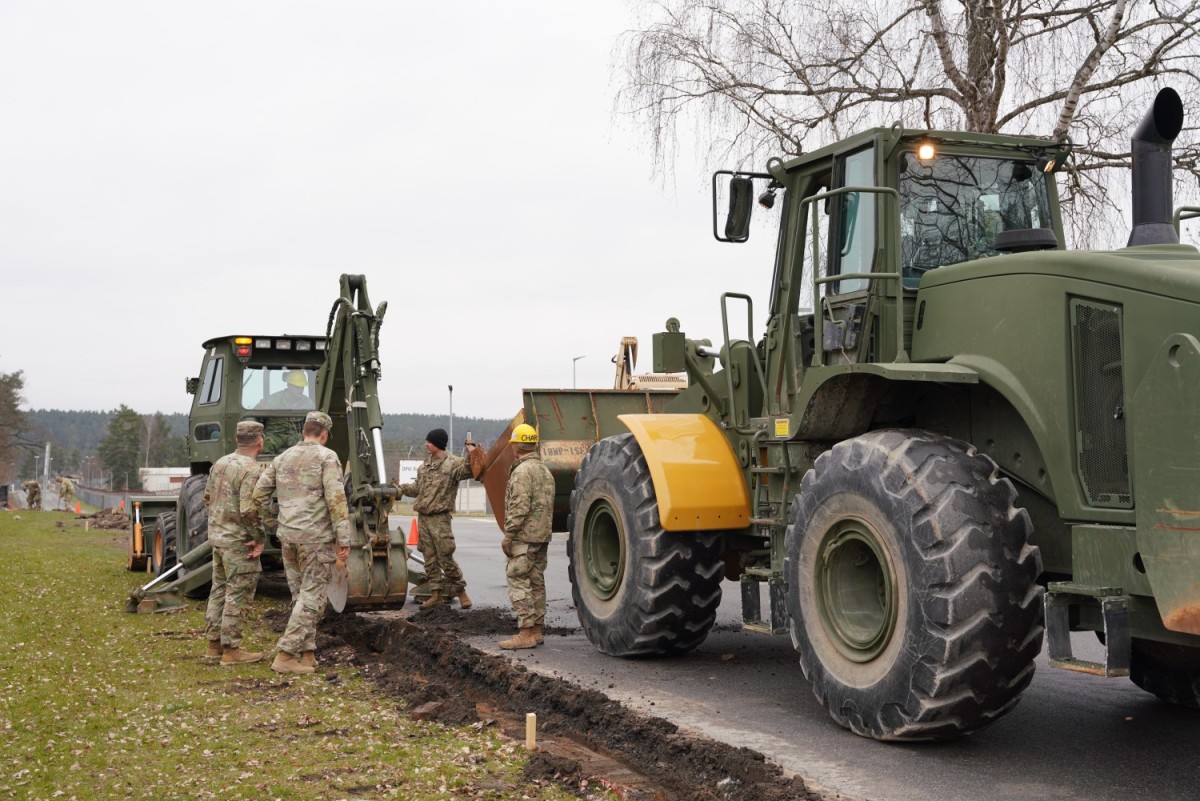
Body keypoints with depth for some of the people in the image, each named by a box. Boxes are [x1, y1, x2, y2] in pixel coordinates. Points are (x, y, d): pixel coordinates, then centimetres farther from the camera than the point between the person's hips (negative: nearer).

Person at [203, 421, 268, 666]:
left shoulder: (220, 463, 8)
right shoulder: (252, 470, -19)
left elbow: (207, 498, 15)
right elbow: (249, 511, -24)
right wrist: (260, 539, -13)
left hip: (216, 535, 9)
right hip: (238, 540, -8)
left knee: (220, 589, 17)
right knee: (237, 593, -1)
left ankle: (214, 644, 24)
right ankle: (231, 649, 2)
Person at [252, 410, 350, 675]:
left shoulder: (282, 458, 12)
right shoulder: (327, 457, -6)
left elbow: (258, 494, 10)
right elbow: (336, 499, -15)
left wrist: (272, 522, 20)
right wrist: (343, 538, -14)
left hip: (288, 535, 6)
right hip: (316, 536, -6)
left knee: (301, 595, 15)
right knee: (311, 597, -2)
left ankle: (307, 653, 17)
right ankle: (285, 655, -7)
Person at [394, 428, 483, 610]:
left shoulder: (452, 463, -8)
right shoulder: (425, 464, 15)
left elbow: (468, 469, -25)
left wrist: (471, 455, -40)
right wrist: (401, 488, 13)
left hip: (440, 517, -7)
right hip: (423, 517, 7)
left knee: (445, 558, -5)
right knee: (429, 558, 9)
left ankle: (460, 590, 10)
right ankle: (436, 594, 15)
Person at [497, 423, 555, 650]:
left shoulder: (522, 471, -13)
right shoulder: (545, 470, 17)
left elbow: (520, 506, -21)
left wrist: (508, 534, -17)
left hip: (524, 536, -10)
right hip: (542, 536, 10)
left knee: (518, 582, -8)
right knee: (536, 583, 12)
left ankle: (525, 633, -11)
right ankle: (536, 631, 16)